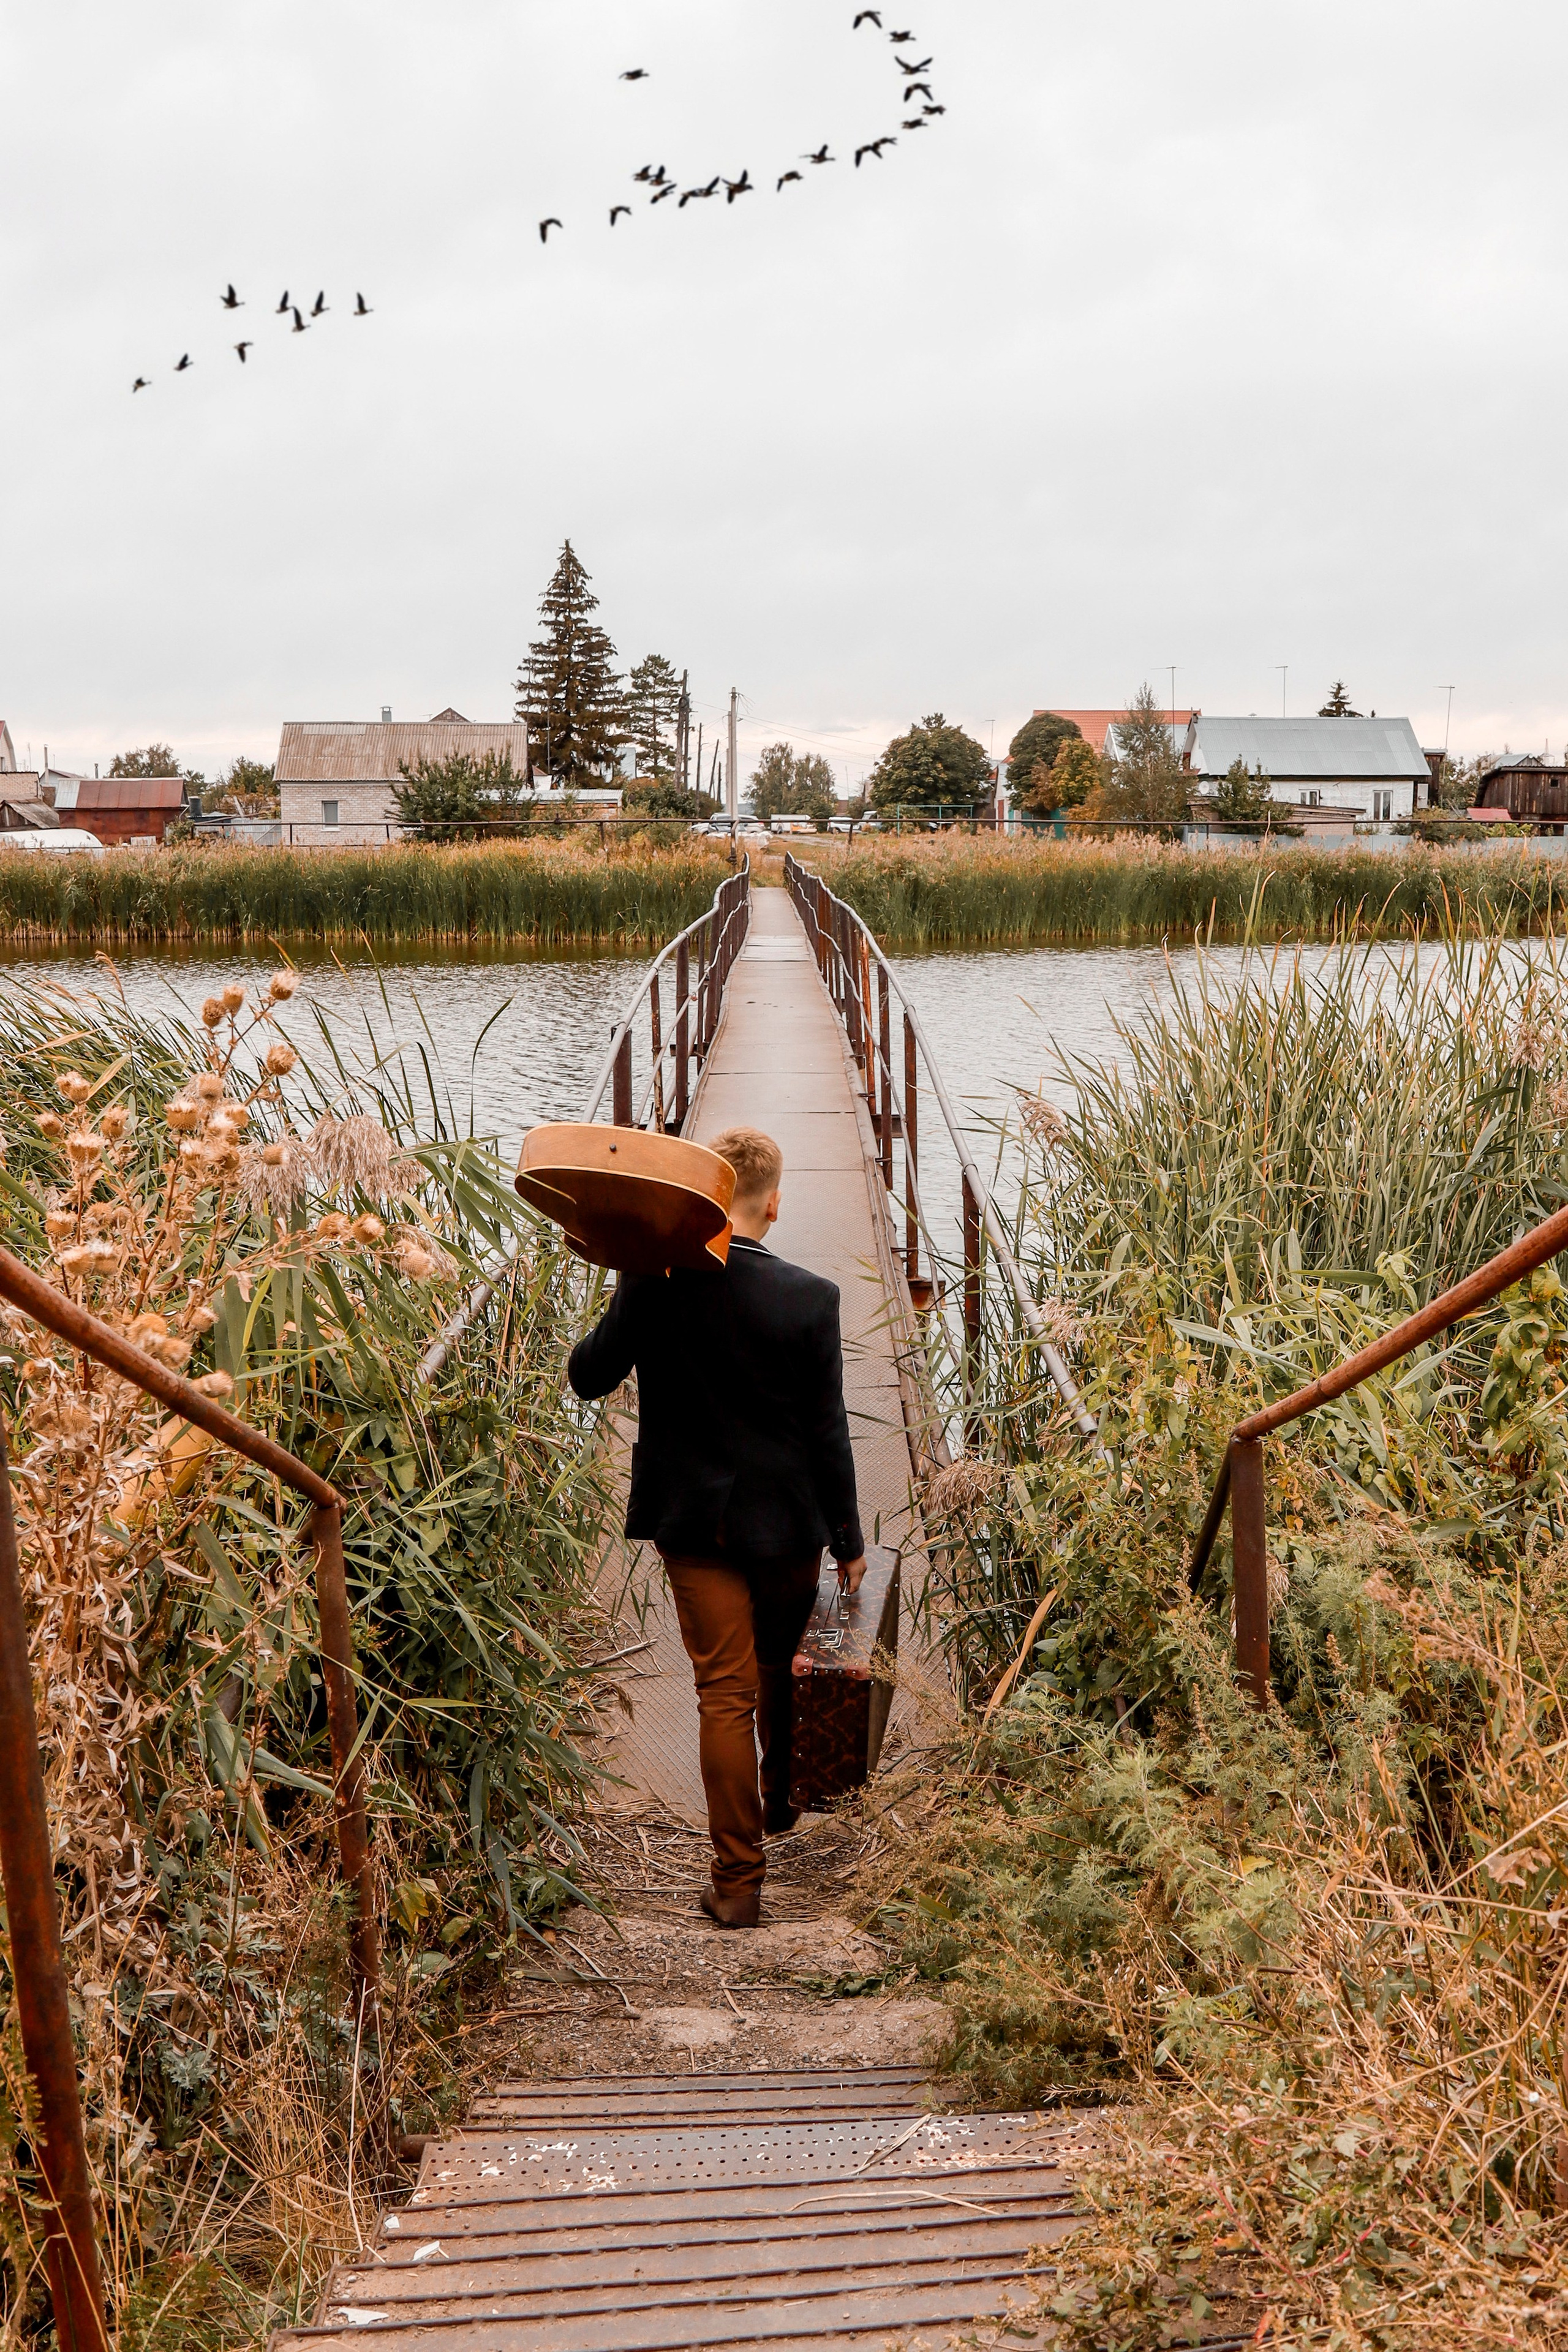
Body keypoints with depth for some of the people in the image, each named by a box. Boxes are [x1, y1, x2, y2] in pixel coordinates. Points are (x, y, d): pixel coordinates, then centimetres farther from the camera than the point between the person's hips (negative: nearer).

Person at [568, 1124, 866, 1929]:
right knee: (781, 1674, 23)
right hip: (787, 1521, 0)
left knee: (726, 1691, 5)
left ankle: (737, 1878, 6)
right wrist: (849, 1538, 1)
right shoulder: (810, 1299, -14)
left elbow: (588, 1377, -3)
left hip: (694, 1522, 0)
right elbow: (828, 1432, -8)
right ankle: (781, 1806, 45)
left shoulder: (653, 1281, -13)